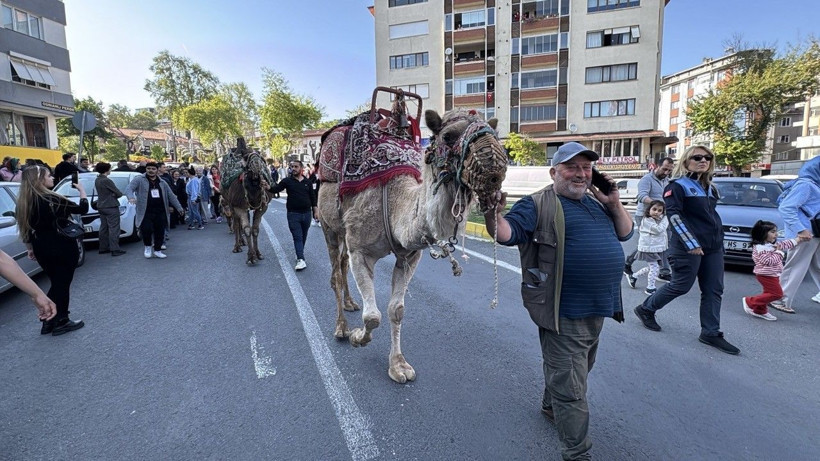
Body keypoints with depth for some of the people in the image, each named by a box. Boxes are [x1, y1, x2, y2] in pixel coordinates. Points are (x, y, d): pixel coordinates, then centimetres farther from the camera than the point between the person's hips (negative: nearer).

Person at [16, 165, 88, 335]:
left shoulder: (23, 202, 3)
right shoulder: (52, 199, -17)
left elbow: (26, 228, 10)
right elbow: (83, 208, -11)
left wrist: (31, 248, 21)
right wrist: (81, 189, 3)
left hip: (41, 248, 7)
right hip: (62, 247, -7)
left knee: (56, 283, 20)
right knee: (63, 284, 6)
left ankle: (48, 322, 23)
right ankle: (61, 323, 14)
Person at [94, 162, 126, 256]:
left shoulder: (97, 180, 8)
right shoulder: (107, 180, -18)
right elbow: (119, 193, -14)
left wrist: (111, 195, 2)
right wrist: (114, 195, 6)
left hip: (101, 206, 9)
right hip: (111, 207, -9)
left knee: (103, 228, 14)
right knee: (114, 228, -7)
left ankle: (103, 248, 19)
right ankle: (115, 250, -8)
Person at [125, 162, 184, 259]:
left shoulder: (162, 182, 16)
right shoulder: (139, 180, 2)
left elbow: (171, 195, 20)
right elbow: (129, 188, -11)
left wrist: (179, 208, 20)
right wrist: (131, 197, -33)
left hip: (160, 212, 4)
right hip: (146, 212, -4)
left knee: (160, 232, 5)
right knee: (146, 230, -13)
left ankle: (157, 250, 21)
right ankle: (148, 247, 13)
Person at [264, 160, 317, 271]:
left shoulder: (307, 182, 7)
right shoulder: (287, 181, 1)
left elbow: (312, 197, 11)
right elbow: (276, 189, -11)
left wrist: (315, 211, 9)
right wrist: (267, 186, -32)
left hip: (307, 213, 3)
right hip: (293, 214, -3)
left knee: (304, 236, 13)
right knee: (297, 237, -7)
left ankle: (300, 255, 30)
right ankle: (301, 259, -11)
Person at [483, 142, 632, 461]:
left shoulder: (596, 202, 13)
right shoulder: (537, 205, -10)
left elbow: (625, 233, 15)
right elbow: (508, 232, -20)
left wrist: (614, 204, -1)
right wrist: (494, 216, -41)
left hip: (597, 308, 9)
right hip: (564, 313, -8)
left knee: (579, 368, 28)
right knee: (570, 386, 1)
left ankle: (550, 406, 52)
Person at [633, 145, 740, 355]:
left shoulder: (709, 187, 16)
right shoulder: (678, 185, -8)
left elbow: (712, 215, 23)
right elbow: (674, 215, -17)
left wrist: (718, 241, 18)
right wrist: (691, 243, -21)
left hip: (713, 247, 8)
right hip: (688, 247, -8)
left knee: (713, 290, 7)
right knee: (681, 286, -1)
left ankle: (711, 333, 16)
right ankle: (645, 309, 18)